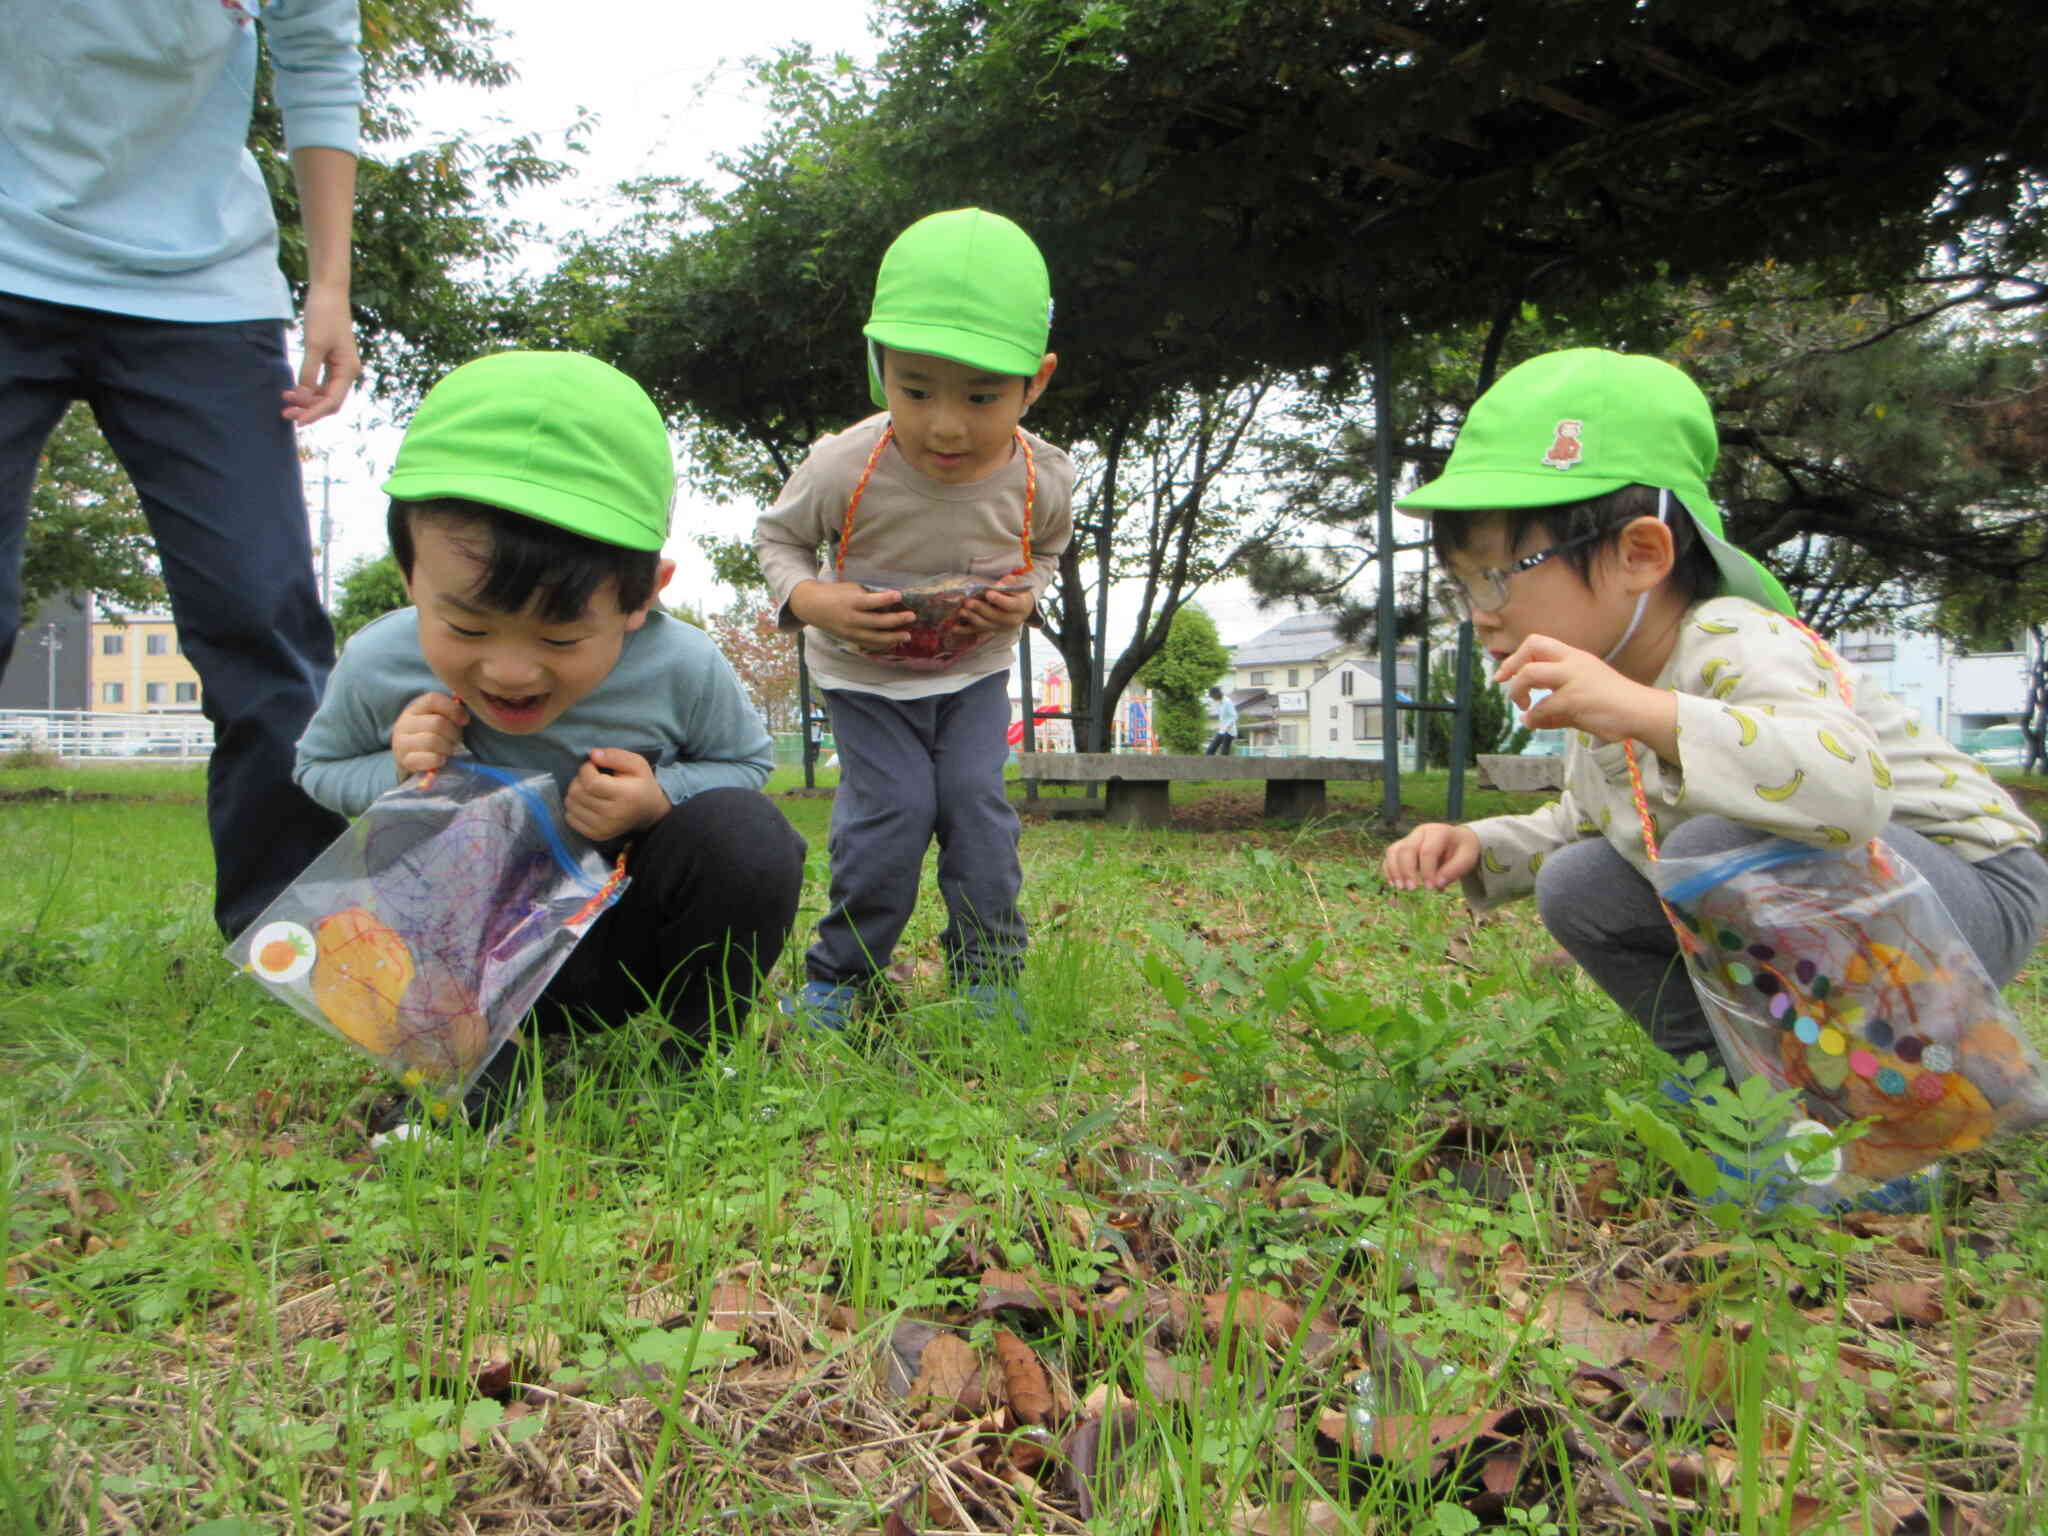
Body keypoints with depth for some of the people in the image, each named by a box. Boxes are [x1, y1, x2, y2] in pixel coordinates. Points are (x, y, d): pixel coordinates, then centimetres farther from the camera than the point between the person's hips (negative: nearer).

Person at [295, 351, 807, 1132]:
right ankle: (477, 1057, -8)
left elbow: (746, 758, -3)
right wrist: (397, 777, -24)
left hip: (633, 935, 0)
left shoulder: (680, 667, -24)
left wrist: (661, 798, -26)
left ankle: (706, 1031, -1)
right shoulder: (378, 666, -20)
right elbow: (318, 762, 1)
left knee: (746, 835, -27)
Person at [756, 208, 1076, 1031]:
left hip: (974, 671, 2)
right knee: (892, 808, -10)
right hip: (865, 672, -2)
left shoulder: (1043, 480, -19)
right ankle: (841, 976, 9)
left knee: (977, 800, -8)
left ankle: (989, 971, 10)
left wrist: (1022, 595, -18)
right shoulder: (843, 468, -27)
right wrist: (814, 601, -28)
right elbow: (776, 535, -7)